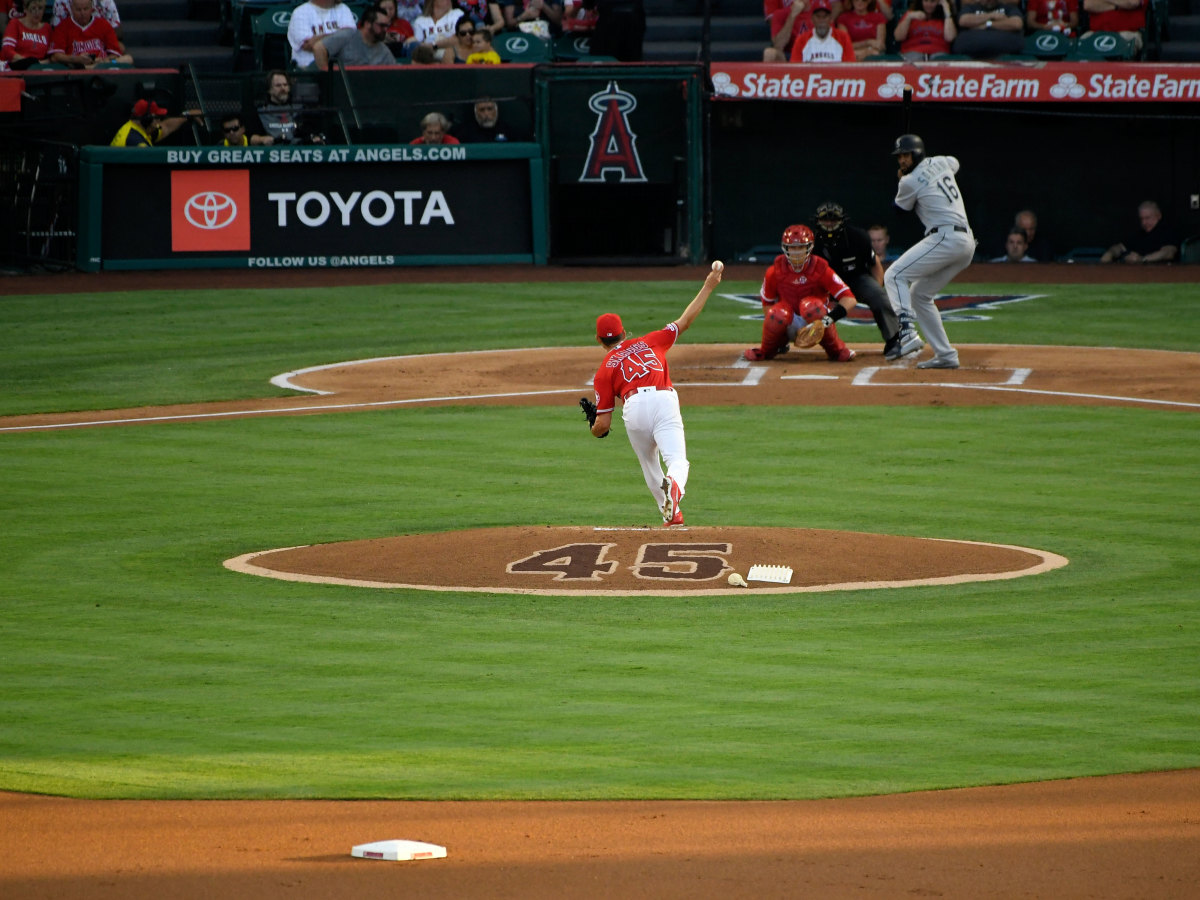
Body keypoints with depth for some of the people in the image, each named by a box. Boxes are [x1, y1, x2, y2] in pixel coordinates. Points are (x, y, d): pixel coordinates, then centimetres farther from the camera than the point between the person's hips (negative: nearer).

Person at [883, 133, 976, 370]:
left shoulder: (909, 182, -5)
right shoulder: (940, 163, 17)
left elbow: (901, 208, 13)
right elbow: (955, 163, 43)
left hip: (945, 237, -9)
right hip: (967, 243, 9)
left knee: (894, 275, -11)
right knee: (920, 294, 16)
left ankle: (908, 333, -29)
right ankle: (945, 355, 11)